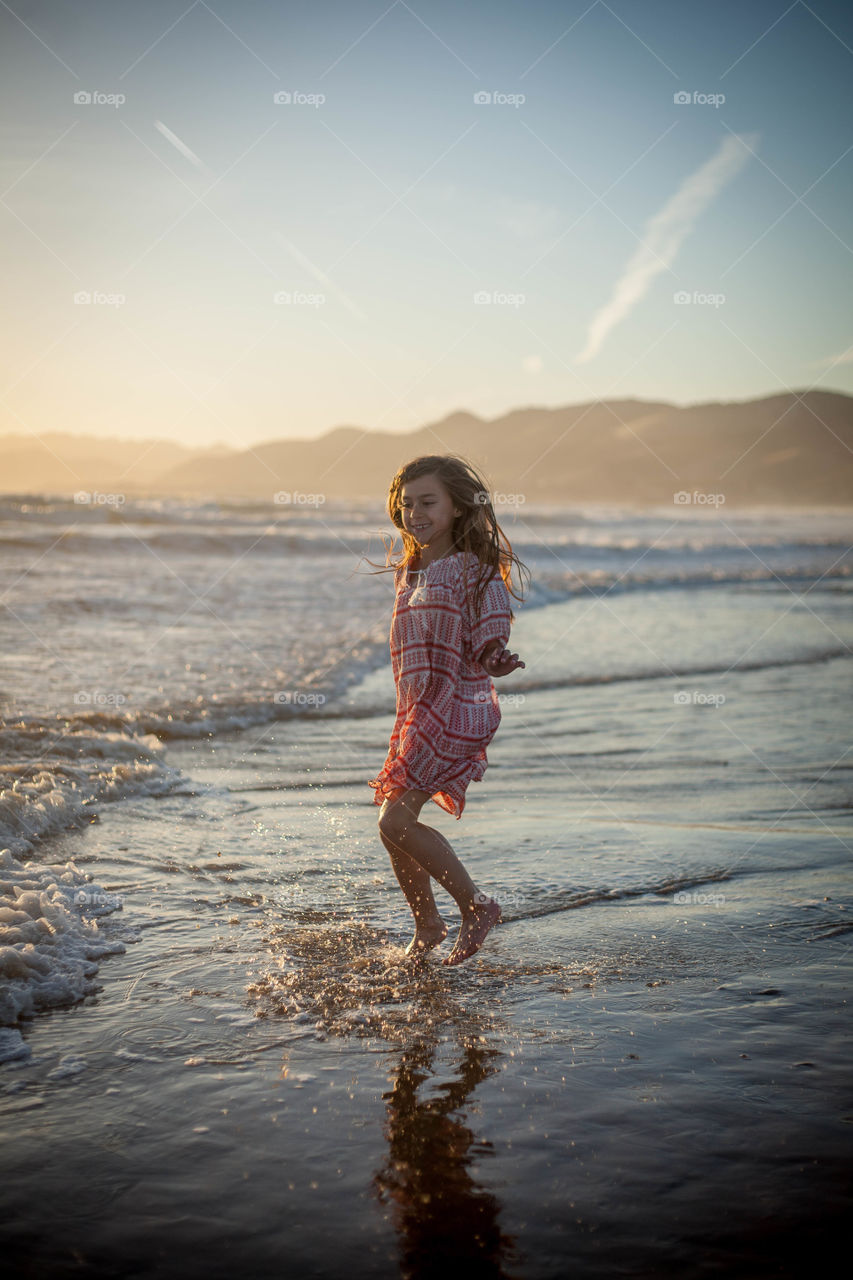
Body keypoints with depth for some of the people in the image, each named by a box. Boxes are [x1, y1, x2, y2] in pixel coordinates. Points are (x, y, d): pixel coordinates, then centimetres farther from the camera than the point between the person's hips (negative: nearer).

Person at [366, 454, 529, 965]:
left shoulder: (473, 568, -10)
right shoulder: (410, 575, 13)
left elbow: (488, 650, -12)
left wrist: (502, 662, -32)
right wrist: (410, 718, 13)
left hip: (458, 711, -8)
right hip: (418, 713, 8)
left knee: (397, 820, -14)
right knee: (394, 823, 9)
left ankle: (477, 905, 2)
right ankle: (428, 927, 27)